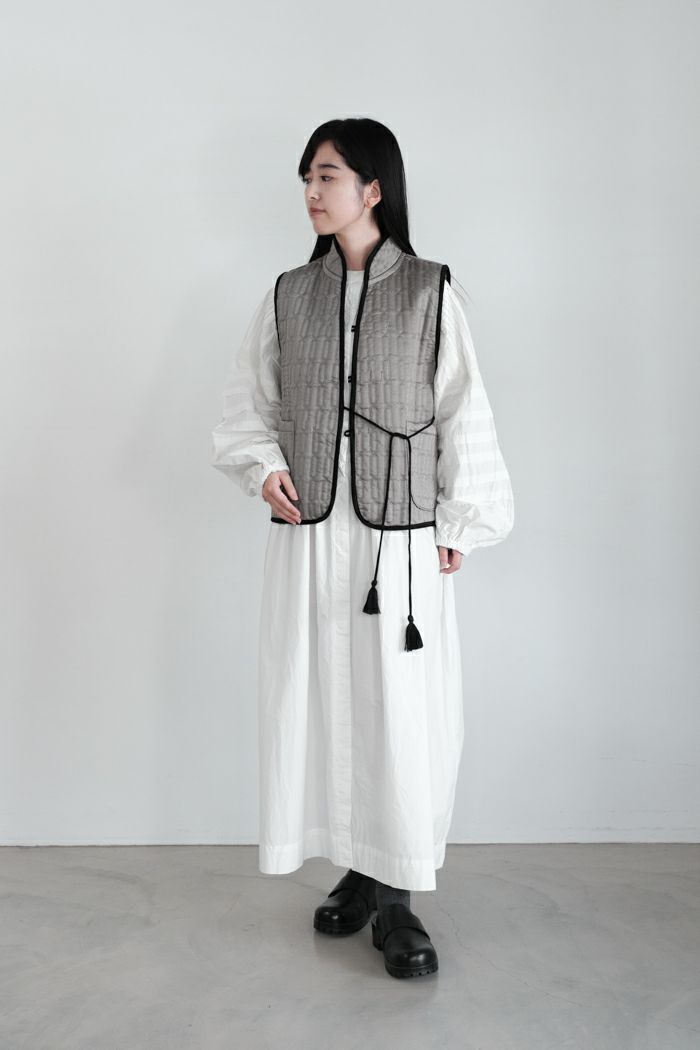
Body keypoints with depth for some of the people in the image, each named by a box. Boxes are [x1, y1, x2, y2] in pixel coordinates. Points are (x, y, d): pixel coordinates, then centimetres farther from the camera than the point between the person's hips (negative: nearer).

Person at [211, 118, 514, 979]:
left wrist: (460, 525, 0)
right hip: (307, 539, 3)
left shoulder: (430, 293, 0)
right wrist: (263, 467, -4)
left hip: (399, 544, -3)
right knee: (317, 706, 7)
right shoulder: (288, 296, 8)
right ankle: (356, 873, 25)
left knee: (406, 714, 0)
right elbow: (247, 404, 15)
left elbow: (464, 415, 1)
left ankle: (395, 897, 15)